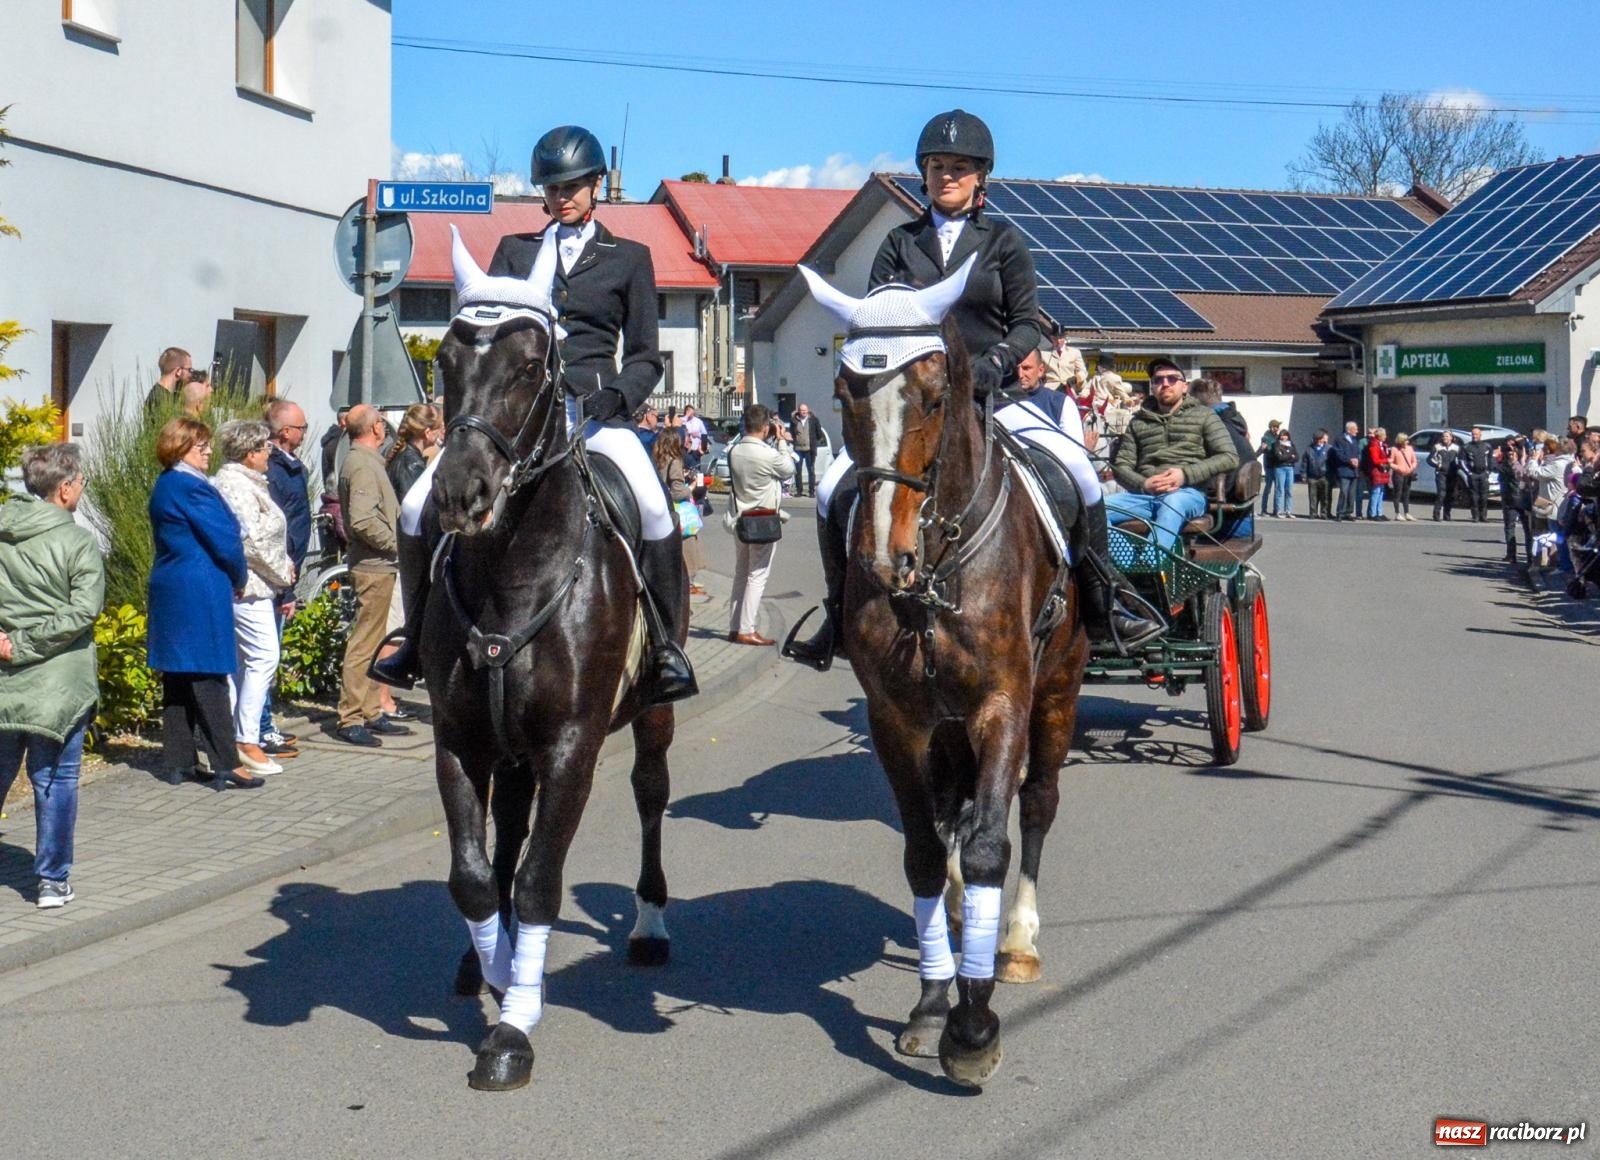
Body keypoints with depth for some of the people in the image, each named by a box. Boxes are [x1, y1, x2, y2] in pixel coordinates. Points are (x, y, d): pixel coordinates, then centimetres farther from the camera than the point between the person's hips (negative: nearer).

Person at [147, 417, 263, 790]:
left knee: (177, 677, 12)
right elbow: (225, 542, -16)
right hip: (200, 592, -10)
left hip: (169, 591, 10)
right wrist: (239, 578, 2)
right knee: (208, 677, -7)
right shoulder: (192, 487, -16)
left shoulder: (164, 486, 14)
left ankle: (177, 761, 16)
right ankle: (226, 765, -4)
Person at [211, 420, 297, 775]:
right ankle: (247, 741, -8)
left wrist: (282, 565, 13)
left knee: (239, 661, 12)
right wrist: (282, 572, -8)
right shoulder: (238, 486, -16)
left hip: (240, 585, 11)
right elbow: (252, 541, -20)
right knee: (264, 657, -10)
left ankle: (232, 737, 16)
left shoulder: (243, 481, 18)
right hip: (249, 586, -11)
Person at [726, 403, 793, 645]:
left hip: (740, 520, 7)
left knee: (740, 574, 16)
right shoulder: (769, 455, -22)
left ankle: (734, 627, 19)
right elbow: (789, 470, -4)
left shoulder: (734, 450, -4)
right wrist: (781, 441, 2)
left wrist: (773, 442, 7)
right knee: (757, 576, 0)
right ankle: (746, 630, -1)